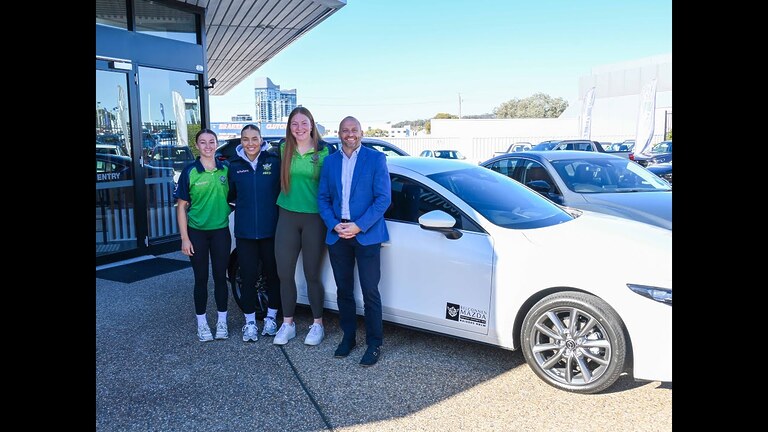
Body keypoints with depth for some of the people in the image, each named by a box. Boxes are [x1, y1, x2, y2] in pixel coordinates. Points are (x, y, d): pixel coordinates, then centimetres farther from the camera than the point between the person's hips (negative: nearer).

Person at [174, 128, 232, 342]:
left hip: (220, 230, 2)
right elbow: (181, 206, -4)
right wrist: (184, 238, -7)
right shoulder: (189, 172, -5)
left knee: (220, 276, 8)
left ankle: (222, 321, 21)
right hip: (197, 231, -1)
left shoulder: (225, 170, 1)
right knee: (201, 278, 6)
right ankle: (201, 322, 20)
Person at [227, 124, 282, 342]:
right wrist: (243, 204, -1)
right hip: (245, 231, 1)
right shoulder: (235, 165, 4)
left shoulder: (274, 161, -2)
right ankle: (250, 322, 20)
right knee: (248, 277, 5)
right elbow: (230, 195, 13)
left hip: (271, 229, -1)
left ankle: (271, 317, 27)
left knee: (273, 274, 9)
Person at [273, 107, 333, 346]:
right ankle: (287, 324, 20)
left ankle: (317, 324, 21)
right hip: (287, 216, 3)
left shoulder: (323, 151, -5)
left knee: (312, 274, 5)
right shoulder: (284, 149, 4)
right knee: (284, 273, 4)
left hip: (314, 218, -3)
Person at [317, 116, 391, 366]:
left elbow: (383, 198, -7)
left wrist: (359, 226, -15)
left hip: (366, 234, -4)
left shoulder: (376, 159, -1)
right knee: (344, 290, 12)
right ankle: (348, 337, 28)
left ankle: (374, 344, 10)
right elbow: (323, 198, 9)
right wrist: (334, 225, -8)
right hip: (337, 235, 4)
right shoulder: (330, 162, 11)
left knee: (370, 292, -3)